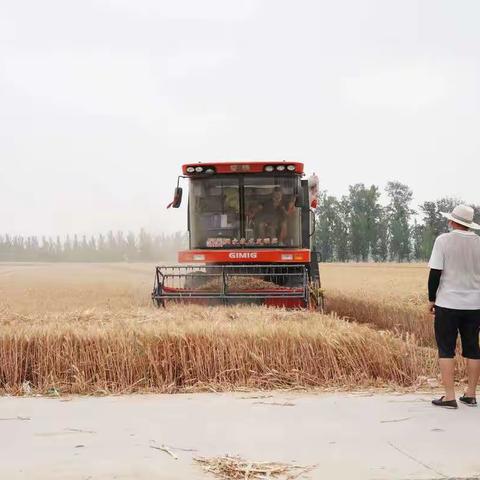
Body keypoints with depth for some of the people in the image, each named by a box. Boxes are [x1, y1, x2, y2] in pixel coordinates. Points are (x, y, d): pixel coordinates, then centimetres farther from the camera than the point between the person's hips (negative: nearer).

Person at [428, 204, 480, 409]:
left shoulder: (444, 240, -9)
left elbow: (435, 272, -10)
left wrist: (432, 299, 0)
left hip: (448, 304, -4)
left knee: (446, 349, 1)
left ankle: (449, 397, -3)